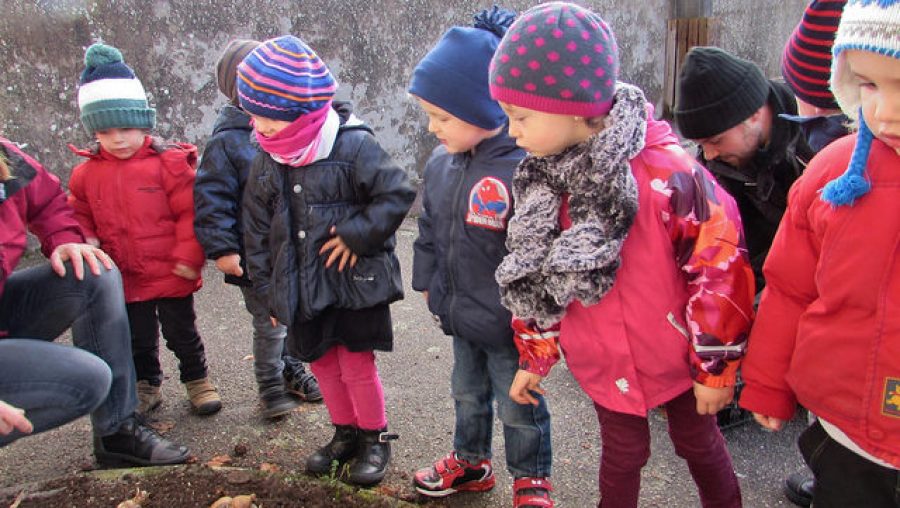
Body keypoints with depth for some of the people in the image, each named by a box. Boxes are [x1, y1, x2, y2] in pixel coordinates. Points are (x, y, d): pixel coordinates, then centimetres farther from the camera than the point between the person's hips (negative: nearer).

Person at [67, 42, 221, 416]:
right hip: (125, 278, 4)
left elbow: (190, 212, -13)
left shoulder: (170, 162, -12)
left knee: (181, 332, 12)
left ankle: (197, 380, 31)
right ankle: (146, 386, 37)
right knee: (138, 339, 18)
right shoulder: (86, 173, 1)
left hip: (171, 275, -4)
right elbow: (79, 216, 12)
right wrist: (85, 242, -7)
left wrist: (188, 256, -15)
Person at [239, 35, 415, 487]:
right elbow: (257, 231, 9)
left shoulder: (354, 146, -15)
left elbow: (396, 195, -15)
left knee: (357, 365, 2)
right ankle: (345, 433, 35)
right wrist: (268, 289, 10)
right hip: (303, 288, 6)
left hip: (357, 282, -6)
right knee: (323, 364, 15)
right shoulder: (266, 163, 2)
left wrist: (355, 235, -19)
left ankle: (376, 438, 24)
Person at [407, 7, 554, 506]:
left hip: (508, 322, -7)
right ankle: (470, 461, 49)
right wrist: (428, 282, 16)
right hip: (460, 315, 7)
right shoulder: (440, 164, -2)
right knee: (468, 394, 27)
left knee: (518, 406, 13)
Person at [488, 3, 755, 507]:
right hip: (602, 363, 3)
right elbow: (533, 276, 4)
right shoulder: (543, 180, -7)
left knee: (698, 442, 20)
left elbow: (720, 271, -20)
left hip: (677, 355, -3)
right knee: (623, 453, 19)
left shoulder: (666, 172, -26)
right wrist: (534, 357, 9)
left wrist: (716, 367, -12)